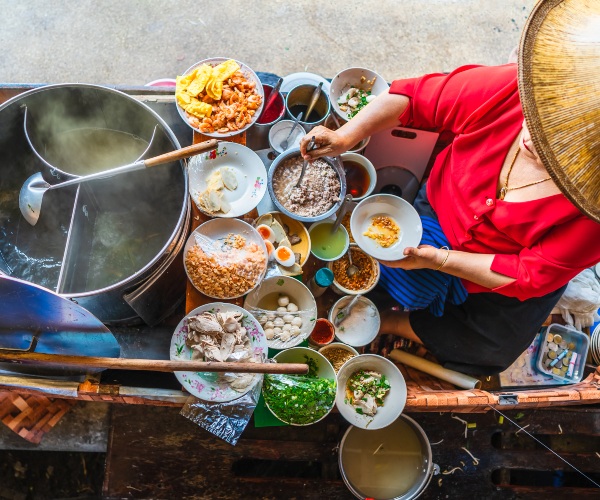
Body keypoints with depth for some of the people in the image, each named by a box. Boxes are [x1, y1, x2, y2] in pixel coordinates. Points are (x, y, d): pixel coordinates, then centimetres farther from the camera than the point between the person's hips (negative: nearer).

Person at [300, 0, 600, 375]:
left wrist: (434, 259, -28)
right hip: (441, 210, 2)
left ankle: (389, 323, 13)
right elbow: (414, 98, -19)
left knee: (487, 351, -7)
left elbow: (531, 277, -25)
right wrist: (346, 136, -30)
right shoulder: (507, 90, -31)